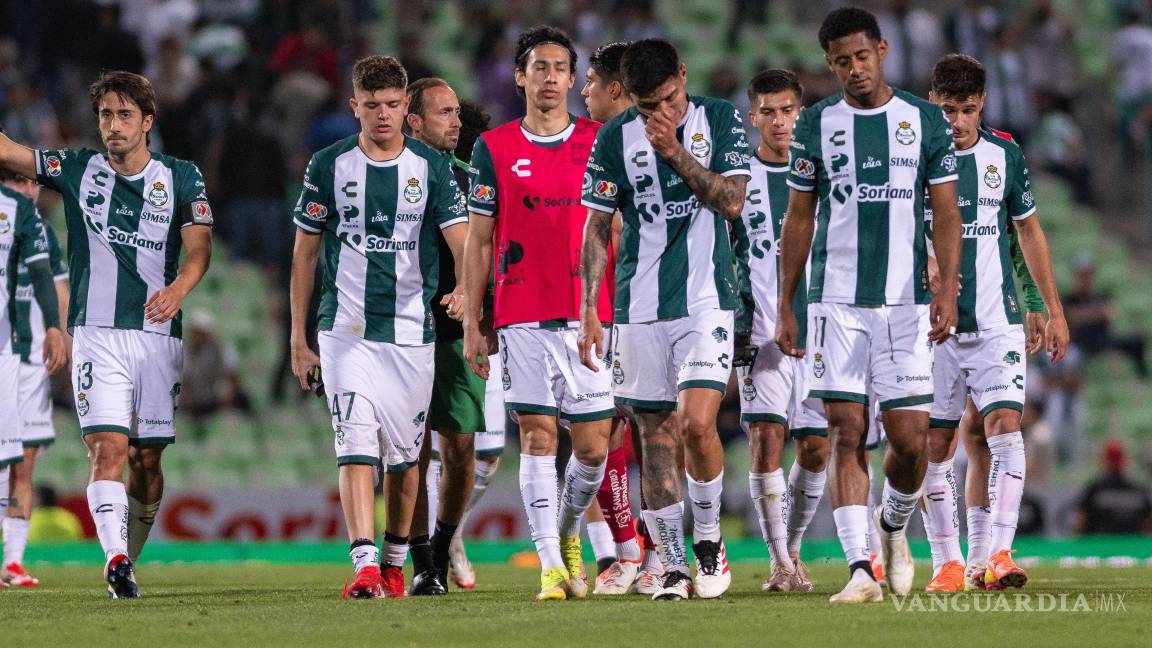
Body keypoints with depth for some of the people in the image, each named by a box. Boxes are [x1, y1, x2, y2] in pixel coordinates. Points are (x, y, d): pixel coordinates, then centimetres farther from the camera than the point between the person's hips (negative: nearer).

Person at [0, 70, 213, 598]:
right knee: (107, 446, -17)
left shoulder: (182, 178, 7)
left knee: (146, 457, 3)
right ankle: (116, 559, -28)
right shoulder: (77, 170, 7)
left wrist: (177, 288, -20)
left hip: (158, 333, 1)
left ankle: (129, 559, 19)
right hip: (96, 333, -1)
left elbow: (198, 250, -1)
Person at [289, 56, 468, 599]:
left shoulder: (432, 167, 2)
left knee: (405, 454, 9)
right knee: (356, 447, -14)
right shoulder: (330, 166, 3)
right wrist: (298, 339, 6)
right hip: (345, 330, -1)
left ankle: (395, 564, 25)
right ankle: (365, 567, -20)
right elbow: (304, 253, 8)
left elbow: (462, 242, -6)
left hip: (411, 331, 1)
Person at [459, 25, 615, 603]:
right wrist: (471, 324, 3)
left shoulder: (599, 142, 7)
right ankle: (551, 566, -4)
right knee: (537, 436, -6)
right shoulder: (495, 149, 5)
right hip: (523, 317, -1)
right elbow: (479, 242, 7)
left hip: (590, 315, 1)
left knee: (593, 444, 1)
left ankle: (568, 533, 27)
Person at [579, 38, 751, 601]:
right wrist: (589, 311, -2)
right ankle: (674, 567, 10)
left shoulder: (719, 120, 0)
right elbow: (597, 228, 4)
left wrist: (674, 151, -17)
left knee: (697, 423, -17)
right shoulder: (615, 138, 1)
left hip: (706, 300, -2)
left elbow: (731, 202, -9)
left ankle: (708, 539, 5)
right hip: (640, 308, 2)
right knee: (655, 436, 2)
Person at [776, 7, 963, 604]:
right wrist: (784, 306, 8)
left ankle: (894, 524, 26)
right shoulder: (816, 125, 7)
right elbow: (799, 219, 11)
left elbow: (946, 213, 5)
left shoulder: (924, 120, 6)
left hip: (906, 303, 0)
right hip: (836, 302, 0)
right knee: (847, 435, -6)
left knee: (910, 438, -4)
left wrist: (947, 291, -8)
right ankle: (861, 569, -6)